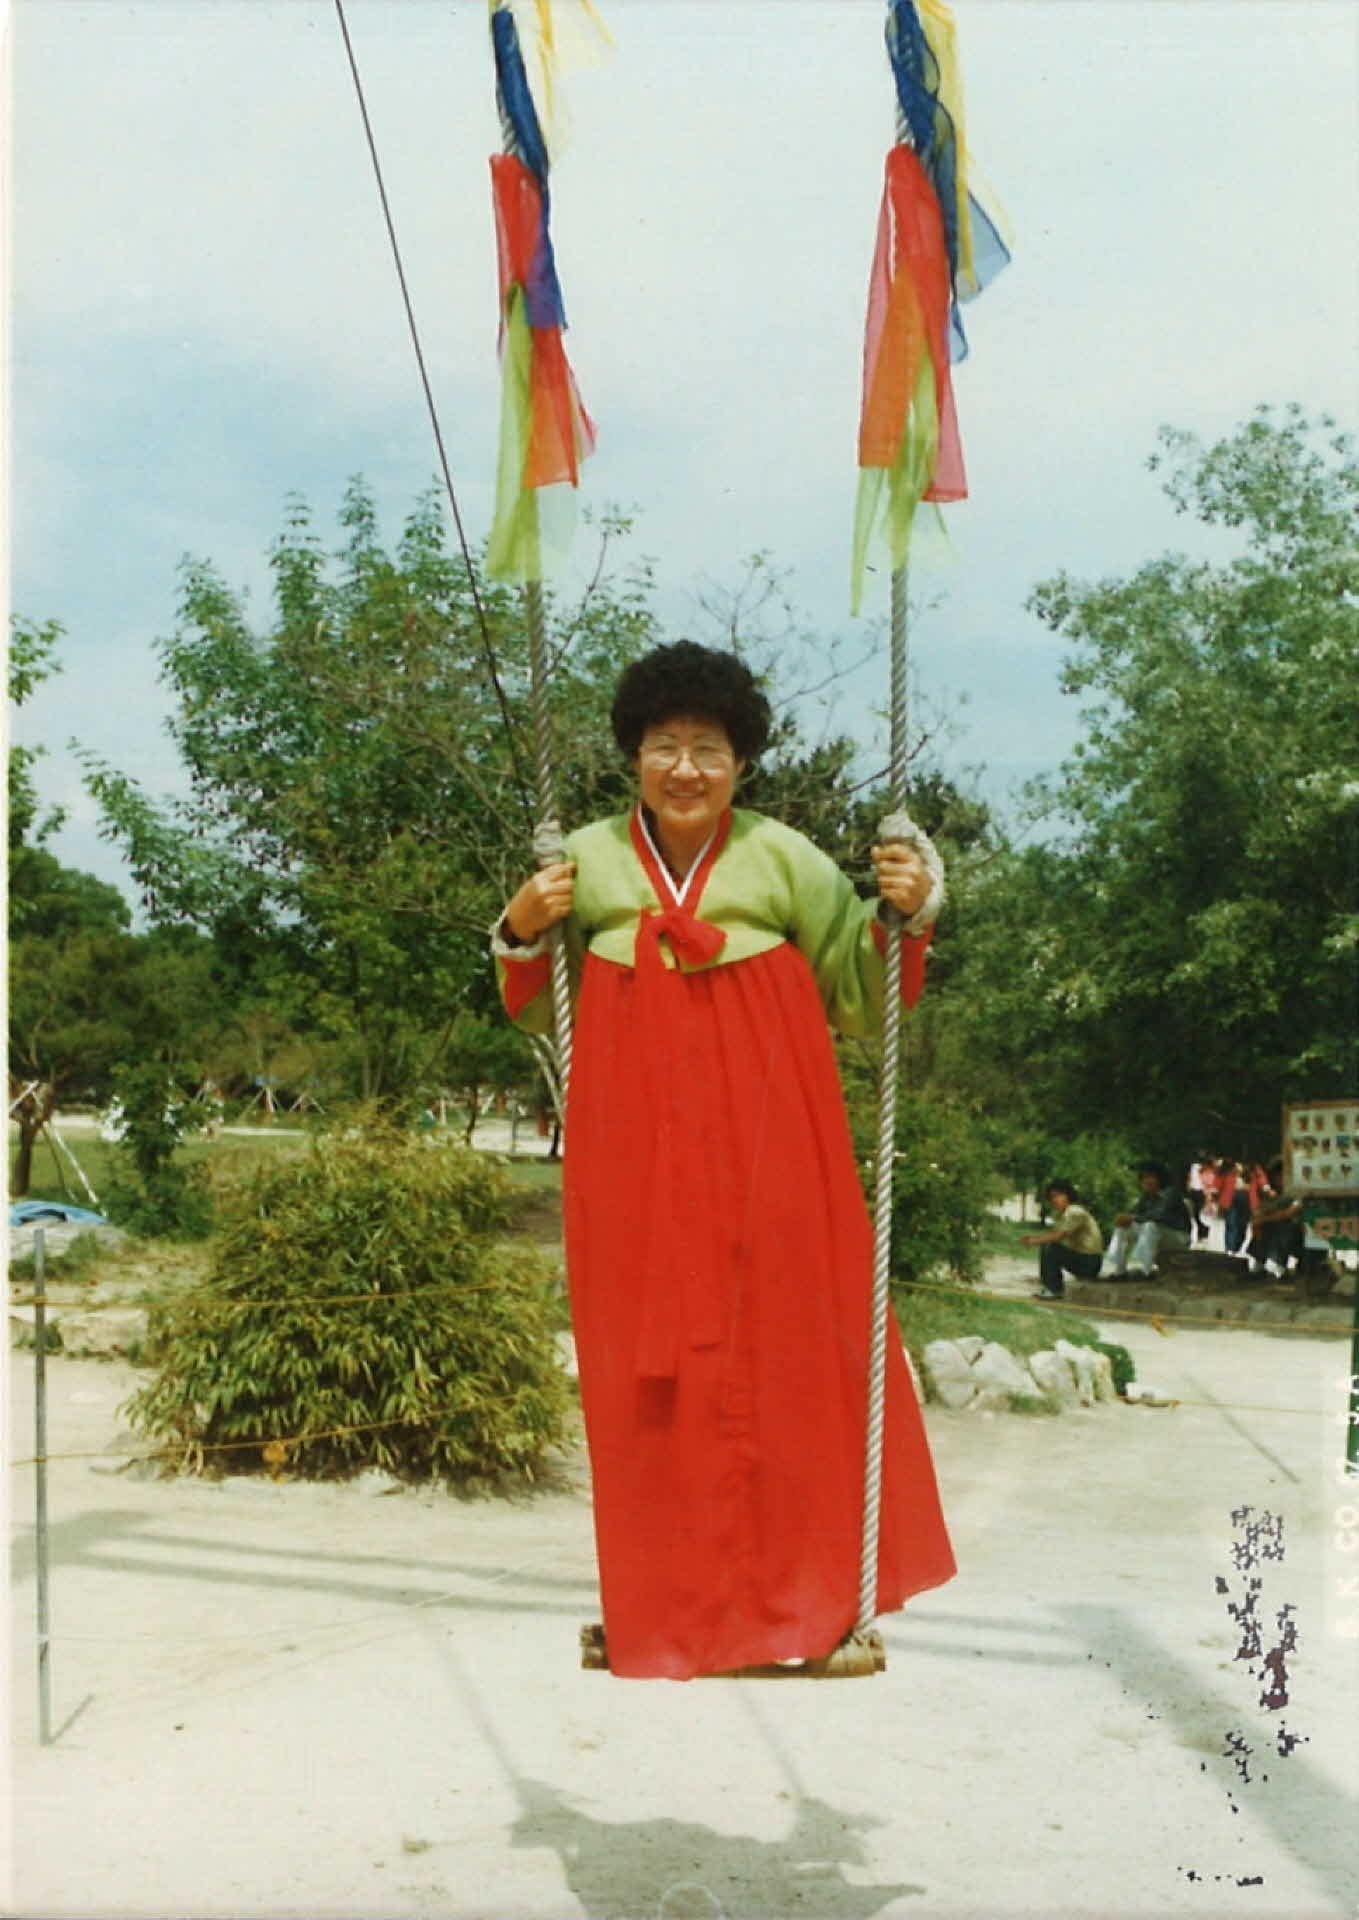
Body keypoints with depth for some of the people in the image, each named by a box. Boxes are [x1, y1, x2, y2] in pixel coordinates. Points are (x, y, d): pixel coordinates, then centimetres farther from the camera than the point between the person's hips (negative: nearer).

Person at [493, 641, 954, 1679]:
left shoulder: (787, 860, 2)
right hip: (632, 1144, 1)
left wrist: (905, 914, -9)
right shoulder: (586, 859, 6)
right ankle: (672, 1600, 15)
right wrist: (520, 933, -4)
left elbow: (860, 1002, 6)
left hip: (764, 1136, -1)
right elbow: (535, 1015, 14)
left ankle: (798, 1585, 17)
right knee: (647, 1356, 3)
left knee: (784, 1339, 3)